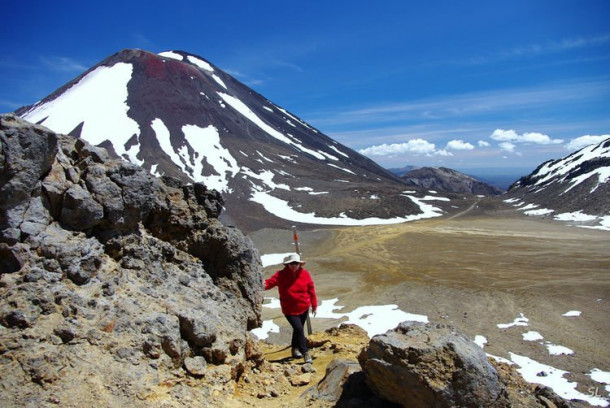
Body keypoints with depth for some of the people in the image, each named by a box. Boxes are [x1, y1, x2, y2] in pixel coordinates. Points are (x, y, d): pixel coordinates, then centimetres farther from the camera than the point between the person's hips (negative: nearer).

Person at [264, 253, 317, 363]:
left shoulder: (305, 274, -7)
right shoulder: (281, 275, -14)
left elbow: (311, 289, 1)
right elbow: (270, 282, -25)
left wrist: (314, 304, 6)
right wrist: (263, 285, -48)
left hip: (304, 308, 4)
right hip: (289, 309, -4)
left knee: (298, 329, 19)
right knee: (299, 329, -14)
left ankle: (295, 349, 40)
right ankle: (305, 353, -4)